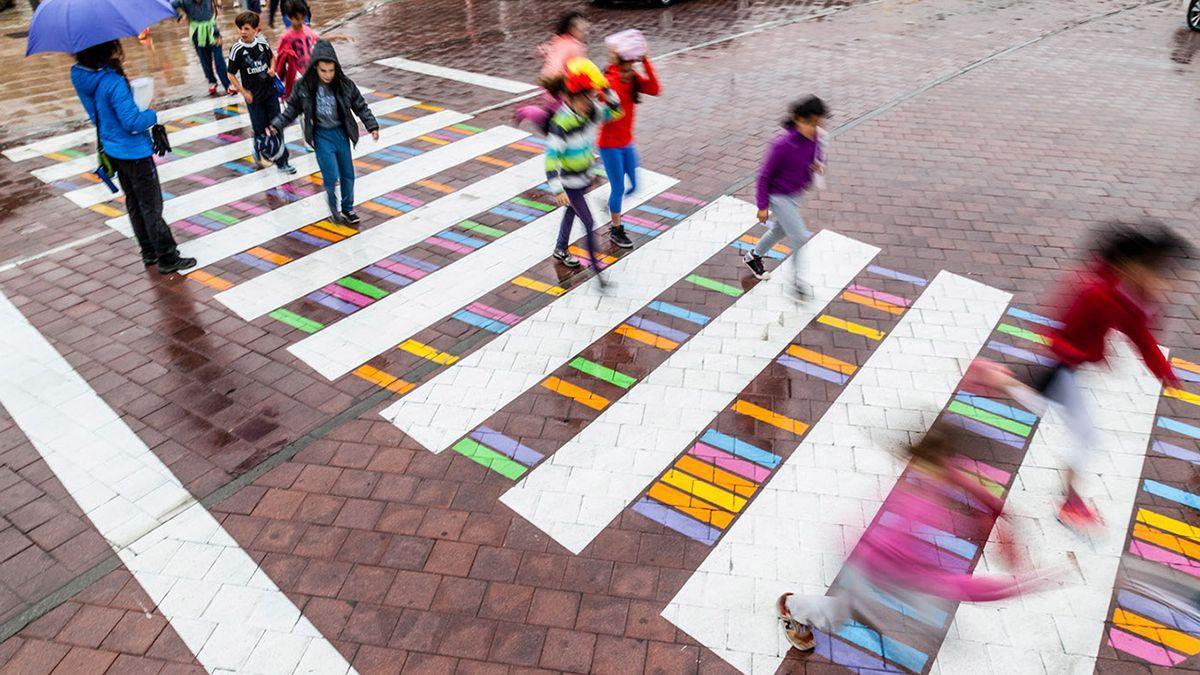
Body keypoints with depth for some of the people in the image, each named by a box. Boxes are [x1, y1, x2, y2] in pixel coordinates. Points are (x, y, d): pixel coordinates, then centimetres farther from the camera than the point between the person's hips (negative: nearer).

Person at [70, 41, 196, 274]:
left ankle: (149, 252, 29)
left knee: (133, 203, 18)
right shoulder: (113, 82, -25)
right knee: (152, 207, 0)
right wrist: (152, 114, -7)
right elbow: (133, 123, -25)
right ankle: (168, 259, 8)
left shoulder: (81, 77, 1)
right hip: (134, 153, -9)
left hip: (112, 150, 9)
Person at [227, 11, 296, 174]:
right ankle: (258, 153, 31)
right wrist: (244, 92, -12)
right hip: (254, 96, -2)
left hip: (270, 92, 2)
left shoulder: (262, 44, -4)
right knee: (259, 128, 6)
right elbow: (231, 75, -5)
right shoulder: (237, 50, -12)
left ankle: (282, 162, 12)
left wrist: (272, 68, -3)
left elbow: (271, 57, 17)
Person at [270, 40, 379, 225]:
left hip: (341, 132, 2)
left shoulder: (345, 84, -9)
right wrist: (277, 125, -2)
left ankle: (348, 209, 31)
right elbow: (292, 108, 3)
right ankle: (333, 207, 15)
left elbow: (360, 106, 2)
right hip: (321, 135, -2)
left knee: (347, 174, 11)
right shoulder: (304, 86, -11)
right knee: (332, 175, -11)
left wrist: (372, 126, -6)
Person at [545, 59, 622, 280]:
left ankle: (560, 250, 44)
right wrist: (557, 190, -33)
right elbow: (551, 157, -29)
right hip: (570, 184, -7)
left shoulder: (590, 111, -8)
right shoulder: (561, 123, -28)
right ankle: (595, 264, 8)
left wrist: (606, 91, -16)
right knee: (588, 222, -4)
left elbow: (615, 111, 3)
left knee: (571, 213, 23)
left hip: (585, 177, 7)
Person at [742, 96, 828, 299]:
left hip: (795, 195, 8)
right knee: (801, 238, -7)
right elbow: (765, 175, -20)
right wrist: (763, 206, -16)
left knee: (780, 230, 26)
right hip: (779, 196, -8)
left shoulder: (812, 139, -10)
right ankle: (799, 279, 14)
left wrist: (819, 164, -14)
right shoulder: (782, 145, -30)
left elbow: (817, 156, 11)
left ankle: (754, 256, 51)